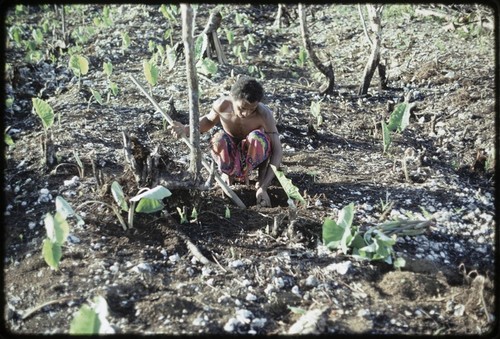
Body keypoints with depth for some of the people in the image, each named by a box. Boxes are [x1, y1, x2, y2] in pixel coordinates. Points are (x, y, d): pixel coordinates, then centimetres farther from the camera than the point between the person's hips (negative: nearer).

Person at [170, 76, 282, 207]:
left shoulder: (264, 114, -30)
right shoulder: (222, 105, -23)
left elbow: (278, 150, -30)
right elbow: (209, 120, 2)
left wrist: (263, 187, -39)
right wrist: (187, 129, -19)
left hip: (254, 156, -1)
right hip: (232, 154, 2)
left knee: (257, 137, -36)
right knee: (218, 140, -34)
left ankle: (261, 180, -10)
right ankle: (229, 171, -1)